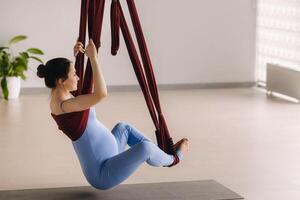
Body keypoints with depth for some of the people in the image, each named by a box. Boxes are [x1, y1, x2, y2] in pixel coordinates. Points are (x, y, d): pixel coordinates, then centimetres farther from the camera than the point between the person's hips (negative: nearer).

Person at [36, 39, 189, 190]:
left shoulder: (58, 96, 4)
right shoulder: (63, 105, -25)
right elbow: (101, 94, -37)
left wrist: (77, 55, 8)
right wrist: (93, 57, -28)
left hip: (105, 164, 11)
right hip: (103, 175, -11)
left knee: (123, 127, 29)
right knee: (144, 147, -23)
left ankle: (164, 155, 35)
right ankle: (172, 159, 12)